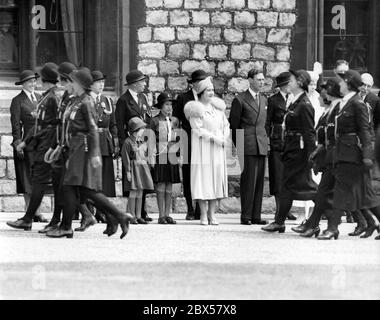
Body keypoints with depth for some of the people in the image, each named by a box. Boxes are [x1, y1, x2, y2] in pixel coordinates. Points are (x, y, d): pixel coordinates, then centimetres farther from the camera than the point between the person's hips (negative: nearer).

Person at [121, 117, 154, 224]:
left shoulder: (143, 142, 12)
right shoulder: (128, 142, -8)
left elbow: (147, 155, 18)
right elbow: (125, 157, -10)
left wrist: (148, 166, 15)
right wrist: (128, 171, -13)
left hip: (143, 167, 6)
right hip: (134, 168, -6)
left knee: (140, 193, 8)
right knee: (133, 192, -6)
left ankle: (138, 216, 11)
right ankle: (132, 216, -1)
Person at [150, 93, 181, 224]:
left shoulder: (175, 120, 11)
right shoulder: (155, 121, -2)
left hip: (172, 157, 4)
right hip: (160, 157, -4)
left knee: (169, 186, 6)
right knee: (161, 186, -4)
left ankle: (167, 214, 10)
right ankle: (161, 215, -1)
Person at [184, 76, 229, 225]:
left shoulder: (217, 107, 13)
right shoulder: (195, 108, -6)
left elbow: (225, 125, 14)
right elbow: (198, 129, -12)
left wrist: (224, 139, -4)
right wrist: (215, 138, -16)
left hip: (218, 150, 6)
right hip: (203, 148, -6)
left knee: (217, 178, 3)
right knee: (203, 178, -6)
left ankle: (212, 214, 7)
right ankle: (203, 215, -3)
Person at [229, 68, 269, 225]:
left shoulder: (264, 100, 17)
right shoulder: (240, 100, -1)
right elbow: (234, 125, 1)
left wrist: (266, 141, 14)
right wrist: (238, 146, -2)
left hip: (261, 146, 6)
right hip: (247, 146, -6)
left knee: (259, 181, 4)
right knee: (248, 181, -7)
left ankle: (256, 215, 7)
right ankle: (245, 216, -3)